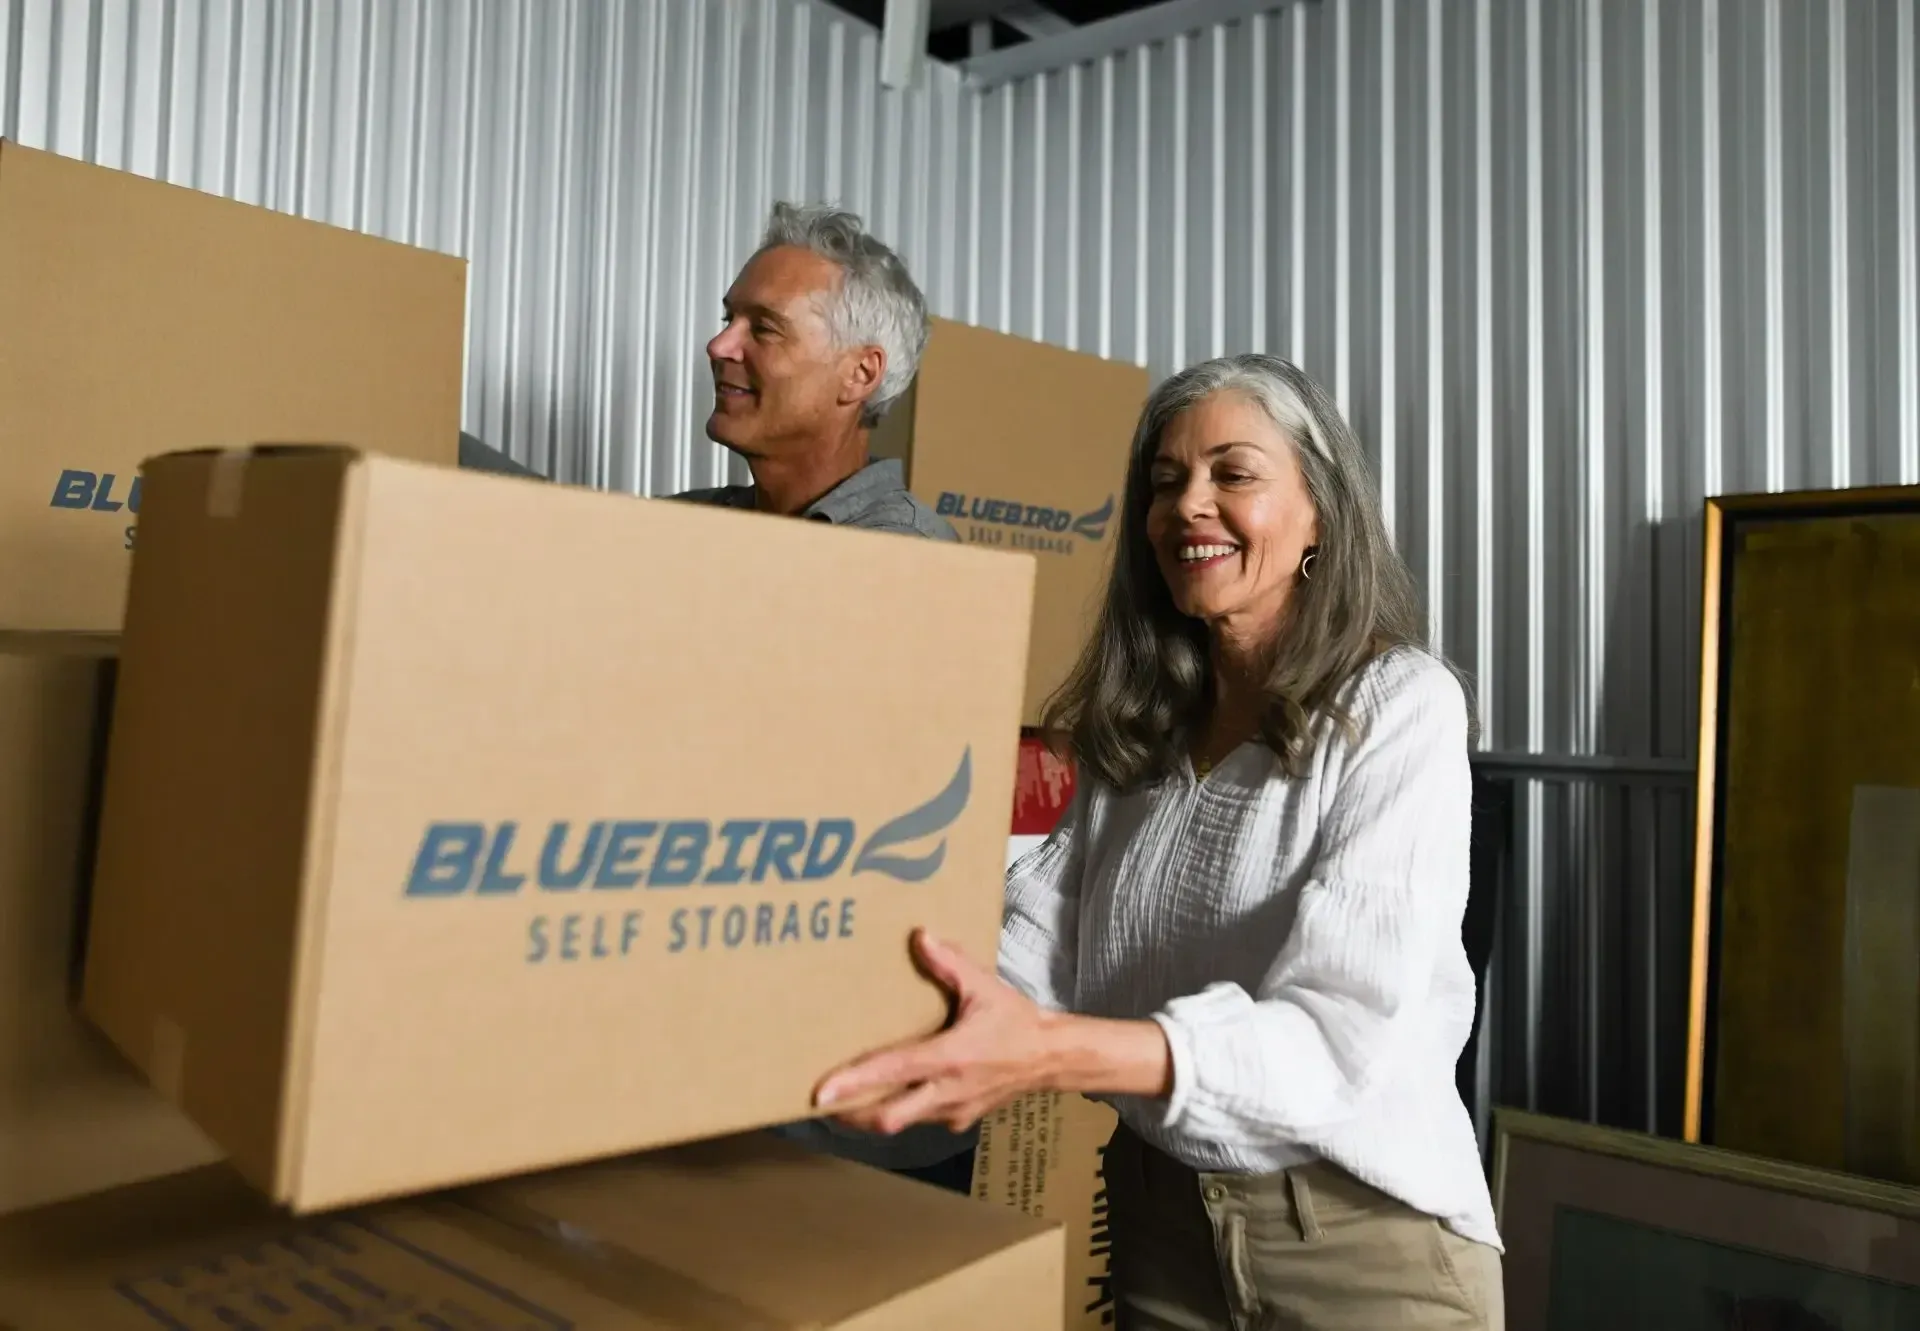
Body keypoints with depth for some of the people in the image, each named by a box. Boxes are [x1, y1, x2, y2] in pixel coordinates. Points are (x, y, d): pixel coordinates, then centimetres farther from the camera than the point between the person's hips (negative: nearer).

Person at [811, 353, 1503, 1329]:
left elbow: (1343, 1032, -26)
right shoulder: (1137, 730, 2)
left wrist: (1053, 1053, -40)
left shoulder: (1398, 706, -15)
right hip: (1156, 1212, 5)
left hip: (1359, 1234, -4)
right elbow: (1032, 948, -7)